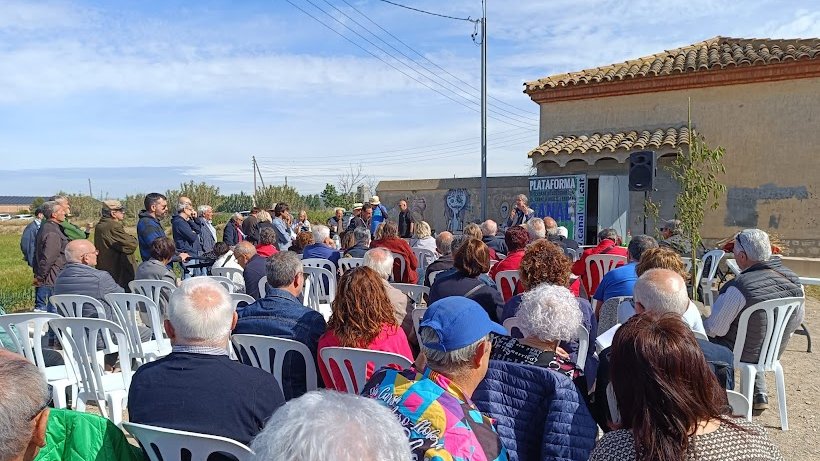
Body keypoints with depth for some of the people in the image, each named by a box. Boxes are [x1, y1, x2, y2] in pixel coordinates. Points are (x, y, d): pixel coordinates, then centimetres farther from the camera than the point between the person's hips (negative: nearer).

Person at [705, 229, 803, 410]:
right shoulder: (793, 280, -10)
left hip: (740, 354, -6)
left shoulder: (739, 287, -31)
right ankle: (760, 395, 30)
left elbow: (714, 329, -22)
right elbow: (798, 320, 5)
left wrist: (704, 324, 0)